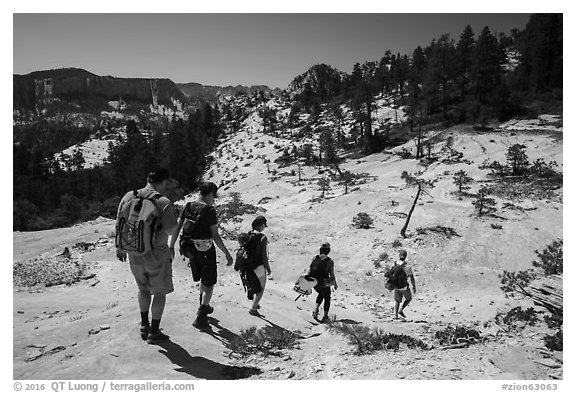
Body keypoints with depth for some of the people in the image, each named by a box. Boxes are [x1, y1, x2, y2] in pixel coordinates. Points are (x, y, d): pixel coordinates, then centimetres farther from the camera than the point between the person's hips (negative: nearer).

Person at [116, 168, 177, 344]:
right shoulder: (163, 202, -20)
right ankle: (154, 331, 21)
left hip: (134, 255, 5)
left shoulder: (129, 197, -4)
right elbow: (170, 230, -19)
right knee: (160, 292, 14)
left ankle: (144, 325, 33)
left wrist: (120, 247, 15)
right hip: (157, 255, -5)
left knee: (143, 289, 26)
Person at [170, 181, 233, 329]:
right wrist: (227, 254, -12)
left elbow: (176, 228, 1)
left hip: (191, 249, 6)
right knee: (209, 284, 8)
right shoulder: (209, 210, -17)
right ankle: (200, 317, 2)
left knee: (203, 279, 27)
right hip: (206, 250, -6)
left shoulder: (188, 207, 0)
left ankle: (204, 307, 42)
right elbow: (215, 236, -18)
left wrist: (170, 247, 10)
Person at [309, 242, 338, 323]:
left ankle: (316, 309, 19)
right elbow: (332, 275, -12)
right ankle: (325, 317, 28)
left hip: (314, 283, 4)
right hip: (324, 284, -4)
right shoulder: (330, 261, -15)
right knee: (327, 298, 23)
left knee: (321, 294, 34)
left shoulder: (315, 258, -5)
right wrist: (335, 284, 6)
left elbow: (310, 270, -2)